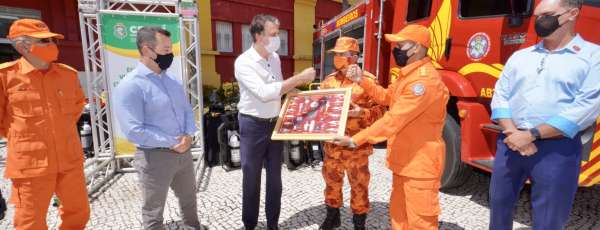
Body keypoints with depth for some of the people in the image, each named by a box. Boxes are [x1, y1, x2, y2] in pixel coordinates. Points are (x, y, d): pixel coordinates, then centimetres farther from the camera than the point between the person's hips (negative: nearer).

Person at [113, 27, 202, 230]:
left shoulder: (172, 81, 7)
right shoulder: (130, 86, -16)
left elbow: (187, 110, 9)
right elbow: (134, 131, -22)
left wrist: (188, 135, -10)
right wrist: (172, 142, -17)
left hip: (183, 152, 7)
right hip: (154, 157, -7)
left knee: (189, 199, 25)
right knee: (153, 213, 12)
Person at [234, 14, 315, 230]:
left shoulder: (275, 58, 5)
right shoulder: (244, 62, -16)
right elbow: (264, 92, -29)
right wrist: (299, 78, -28)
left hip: (275, 123, 6)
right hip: (253, 125, -6)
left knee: (275, 177, 14)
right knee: (251, 179, 8)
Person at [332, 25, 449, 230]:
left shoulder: (425, 79, -24)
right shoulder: (408, 74, 12)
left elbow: (394, 119, -29)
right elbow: (387, 97, 21)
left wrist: (355, 140, -28)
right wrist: (362, 81, 7)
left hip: (421, 163, -10)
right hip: (404, 160, 10)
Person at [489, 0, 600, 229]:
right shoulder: (520, 56, 12)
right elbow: (500, 95, 5)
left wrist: (532, 135, -17)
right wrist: (513, 133, -11)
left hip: (557, 150, -3)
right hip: (510, 143, 4)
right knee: (499, 204, 15)